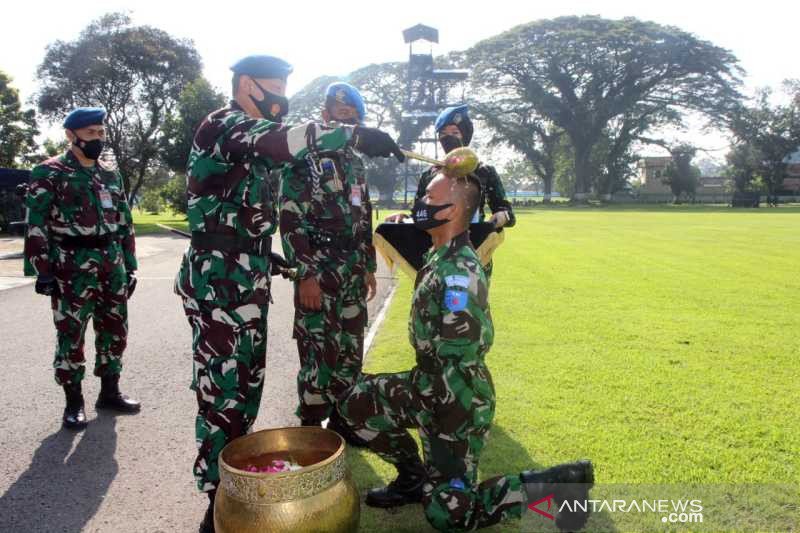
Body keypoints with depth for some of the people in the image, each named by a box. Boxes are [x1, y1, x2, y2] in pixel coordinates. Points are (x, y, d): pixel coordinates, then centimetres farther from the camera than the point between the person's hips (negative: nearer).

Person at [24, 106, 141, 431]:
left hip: (112, 266, 5)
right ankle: (74, 402, 15)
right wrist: (42, 270, -13)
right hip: (73, 269, -5)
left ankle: (109, 392, 25)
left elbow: (124, 224, 17)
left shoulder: (111, 176, 13)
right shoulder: (49, 173, -3)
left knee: (115, 331, 10)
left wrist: (130, 265, 12)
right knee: (71, 336, 2)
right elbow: (36, 225, -7)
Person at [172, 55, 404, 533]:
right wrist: (355, 135, -33)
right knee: (222, 395, -3)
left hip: (248, 286, 10)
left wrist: (263, 259, 19)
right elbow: (279, 140, -33)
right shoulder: (223, 125, -10)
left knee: (246, 391, 17)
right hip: (219, 287, -10)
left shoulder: (251, 143, 20)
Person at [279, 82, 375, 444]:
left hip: (353, 273, 7)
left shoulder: (355, 162, 15)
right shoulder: (304, 157, -7)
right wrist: (305, 275, -18)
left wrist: (369, 266, 16)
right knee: (319, 353, -3)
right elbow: (291, 220, -14)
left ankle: (341, 420, 26)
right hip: (318, 272, -7)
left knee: (350, 350, 12)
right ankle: (310, 427, 13)